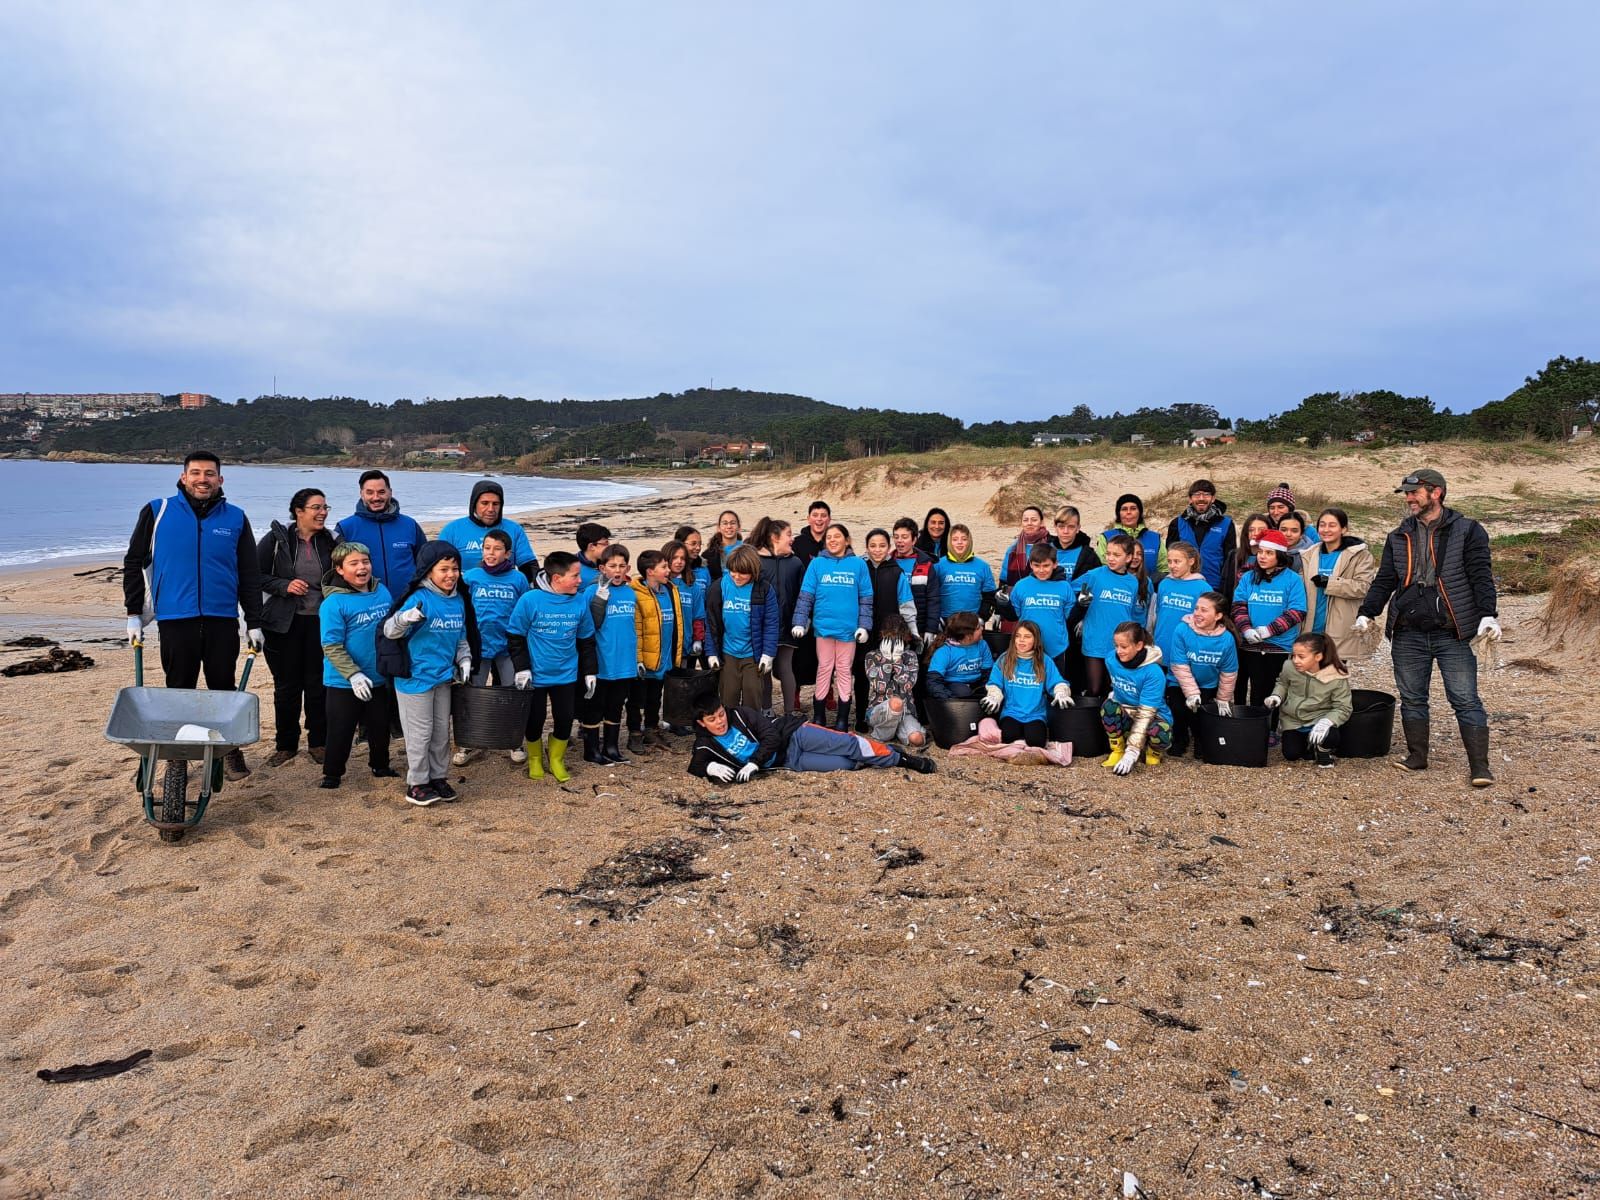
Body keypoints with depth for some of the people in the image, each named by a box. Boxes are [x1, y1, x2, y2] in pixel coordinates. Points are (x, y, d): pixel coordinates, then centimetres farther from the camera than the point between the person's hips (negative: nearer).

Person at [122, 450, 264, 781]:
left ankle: (231, 749, 18)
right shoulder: (157, 511, 2)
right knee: (179, 691, 6)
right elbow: (134, 562, 7)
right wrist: (133, 614, 2)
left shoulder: (235, 518, 6)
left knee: (224, 689, 6)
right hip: (175, 620, -1)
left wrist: (254, 622, 5)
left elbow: (250, 574, 9)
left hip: (223, 620, 1)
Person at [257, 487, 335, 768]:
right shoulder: (276, 539, -3)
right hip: (284, 623, -1)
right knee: (286, 685, 5)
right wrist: (284, 585, -15)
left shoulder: (330, 541, 5)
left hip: (321, 621, 2)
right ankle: (286, 745, 18)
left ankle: (318, 743, 16)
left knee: (318, 683, 4)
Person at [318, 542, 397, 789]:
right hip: (343, 683, -5)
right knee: (340, 730, 6)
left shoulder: (382, 592, 0)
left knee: (380, 726, 17)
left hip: (379, 678, 5)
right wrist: (353, 675, -23)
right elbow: (331, 647, -18)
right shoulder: (333, 603, -17)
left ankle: (380, 766, 35)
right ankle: (332, 773, 23)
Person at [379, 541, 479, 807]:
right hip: (415, 678, -7)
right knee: (420, 732, 2)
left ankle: (439, 777, 29)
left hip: (444, 677, 7)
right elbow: (390, 631, -23)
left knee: (442, 730, 16)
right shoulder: (420, 598, -17)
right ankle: (417, 784, 15)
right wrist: (406, 618, -42)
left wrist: (464, 660, 4)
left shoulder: (459, 600, 5)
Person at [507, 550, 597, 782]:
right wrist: (522, 668, -11)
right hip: (535, 676, -3)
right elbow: (515, 636, -8)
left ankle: (557, 760, 30)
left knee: (565, 720, 7)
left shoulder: (580, 602, -6)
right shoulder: (530, 600, -17)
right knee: (534, 720, 10)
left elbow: (586, 641, 6)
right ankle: (534, 760, 34)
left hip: (566, 676, 3)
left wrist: (590, 672, 7)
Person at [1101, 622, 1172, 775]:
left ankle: (1153, 751, 0)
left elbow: (1145, 713, -30)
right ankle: (1118, 749, -6)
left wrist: (1131, 752, -35)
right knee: (1109, 706, -30)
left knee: (1159, 734, -38)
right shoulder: (1111, 661, -12)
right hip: (1125, 715, 3)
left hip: (1153, 716, -3)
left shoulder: (1154, 672, -27)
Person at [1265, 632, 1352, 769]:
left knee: (1331, 738, -32)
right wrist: (1277, 696, -15)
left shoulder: (1337, 677, -24)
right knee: (1291, 754, -12)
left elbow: (1343, 708, -18)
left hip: (1319, 719, -2)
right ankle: (1309, 745, 24)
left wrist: (1326, 721, -37)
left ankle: (1323, 749, 7)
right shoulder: (1289, 667, -19)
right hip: (1292, 720, 2)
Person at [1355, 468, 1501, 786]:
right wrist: (1366, 613, -1)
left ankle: (1479, 766, 4)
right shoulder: (1398, 538, 13)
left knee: (1465, 700, -3)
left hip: (1452, 633, -4)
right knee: (1412, 698, 11)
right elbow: (1383, 581, 12)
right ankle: (1417, 756, 23)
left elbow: (1481, 577, -6)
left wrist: (1488, 614, -19)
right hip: (1408, 634, 4)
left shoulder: (1467, 531, 0)